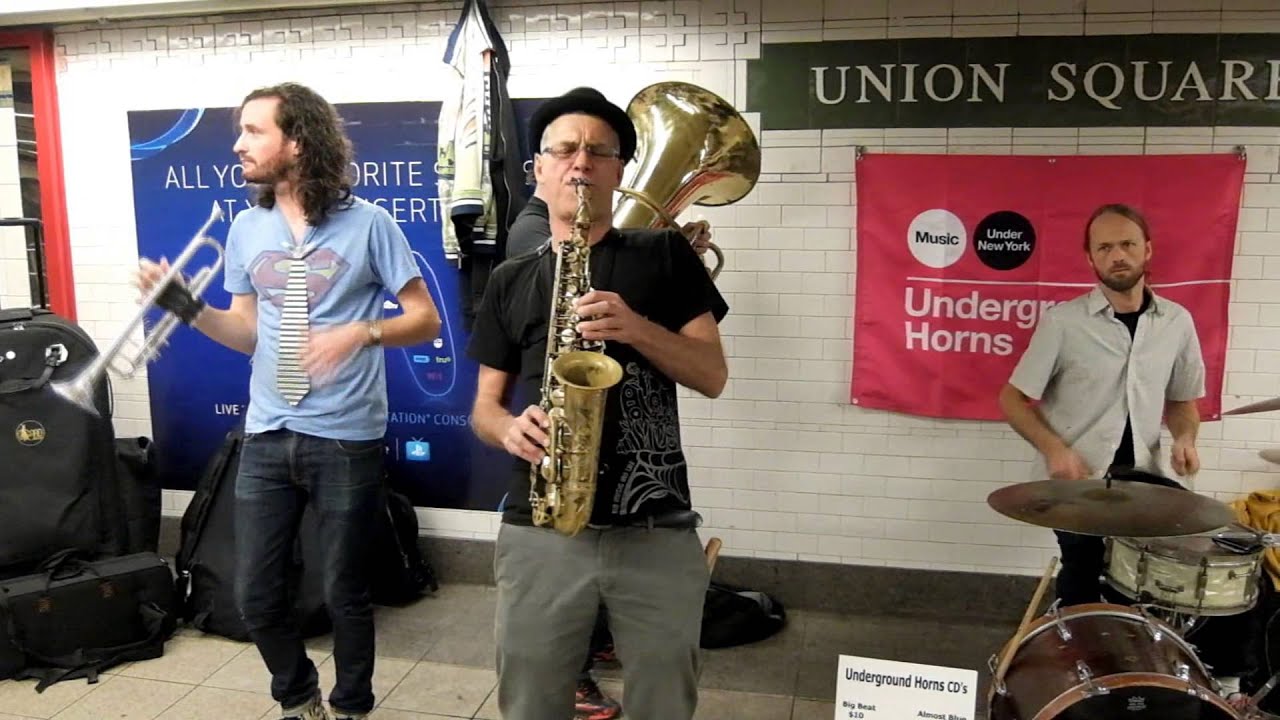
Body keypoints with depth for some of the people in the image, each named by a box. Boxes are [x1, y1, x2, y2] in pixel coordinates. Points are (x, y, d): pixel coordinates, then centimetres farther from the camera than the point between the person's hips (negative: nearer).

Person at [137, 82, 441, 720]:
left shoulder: (366, 222, -8)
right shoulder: (246, 229, 7)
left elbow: (426, 319, -7)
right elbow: (249, 335, 12)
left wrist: (361, 333, -24)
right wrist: (190, 310, -6)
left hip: (347, 440, -4)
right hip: (267, 436, 5)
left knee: (344, 593, 9)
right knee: (255, 596, 11)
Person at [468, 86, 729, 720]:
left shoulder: (664, 255, 7)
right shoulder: (511, 281, 12)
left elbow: (714, 376, 1)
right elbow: (484, 405, 13)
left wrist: (637, 329, -16)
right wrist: (509, 427, -10)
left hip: (658, 531, -1)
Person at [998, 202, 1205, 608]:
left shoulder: (1177, 322, 4)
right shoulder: (1063, 321, -8)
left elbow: (1182, 400, 17)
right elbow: (1012, 399, -3)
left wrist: (1184, 437, -4)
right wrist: (1053, 448, -19)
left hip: (1142, 477, 4)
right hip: (1074, 482, -4)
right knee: (1085, 585, -9)